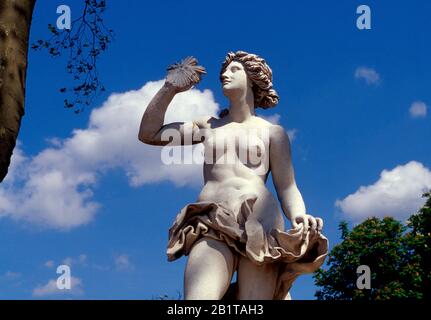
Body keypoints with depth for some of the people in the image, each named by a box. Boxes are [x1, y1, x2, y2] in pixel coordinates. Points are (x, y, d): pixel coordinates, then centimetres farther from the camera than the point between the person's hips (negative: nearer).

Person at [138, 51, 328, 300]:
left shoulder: (272, 131, 19)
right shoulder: (208, 126, 29)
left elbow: (287, 187, 11)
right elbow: (149, 134, 26)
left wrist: (299, 218, -11)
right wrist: (170, 89, 18)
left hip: (261, 221, -1)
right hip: (213, 223, 1)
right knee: (199, 298, -27)